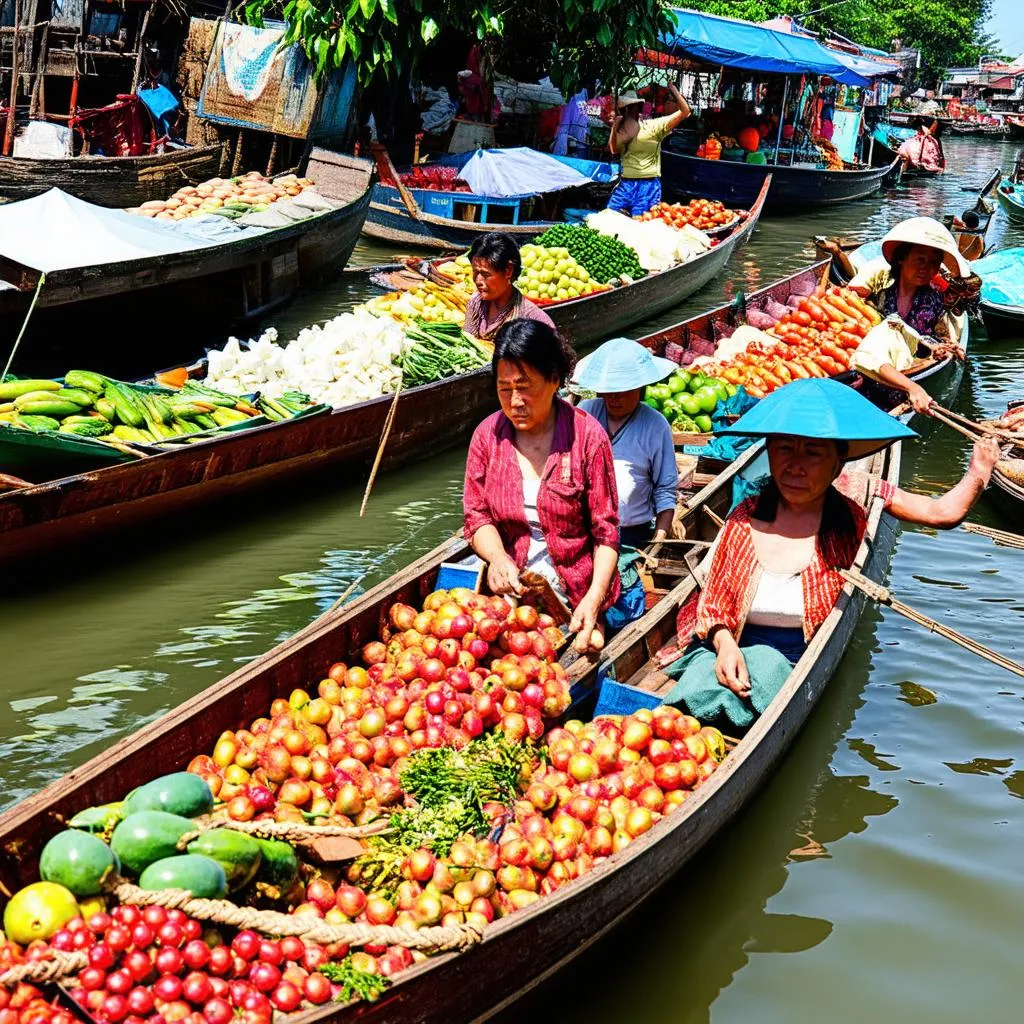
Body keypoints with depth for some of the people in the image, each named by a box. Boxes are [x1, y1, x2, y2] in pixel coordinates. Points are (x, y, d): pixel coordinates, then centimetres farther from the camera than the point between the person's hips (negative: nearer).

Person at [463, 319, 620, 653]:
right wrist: (497, 557, -15)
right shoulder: (487, 435, 3)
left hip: (577, 594, -3)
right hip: (510, 586, 3)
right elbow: (477, 516, 6)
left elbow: (606, 531, -5)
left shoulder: (587, 435, -5)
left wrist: (594, 599, -17)